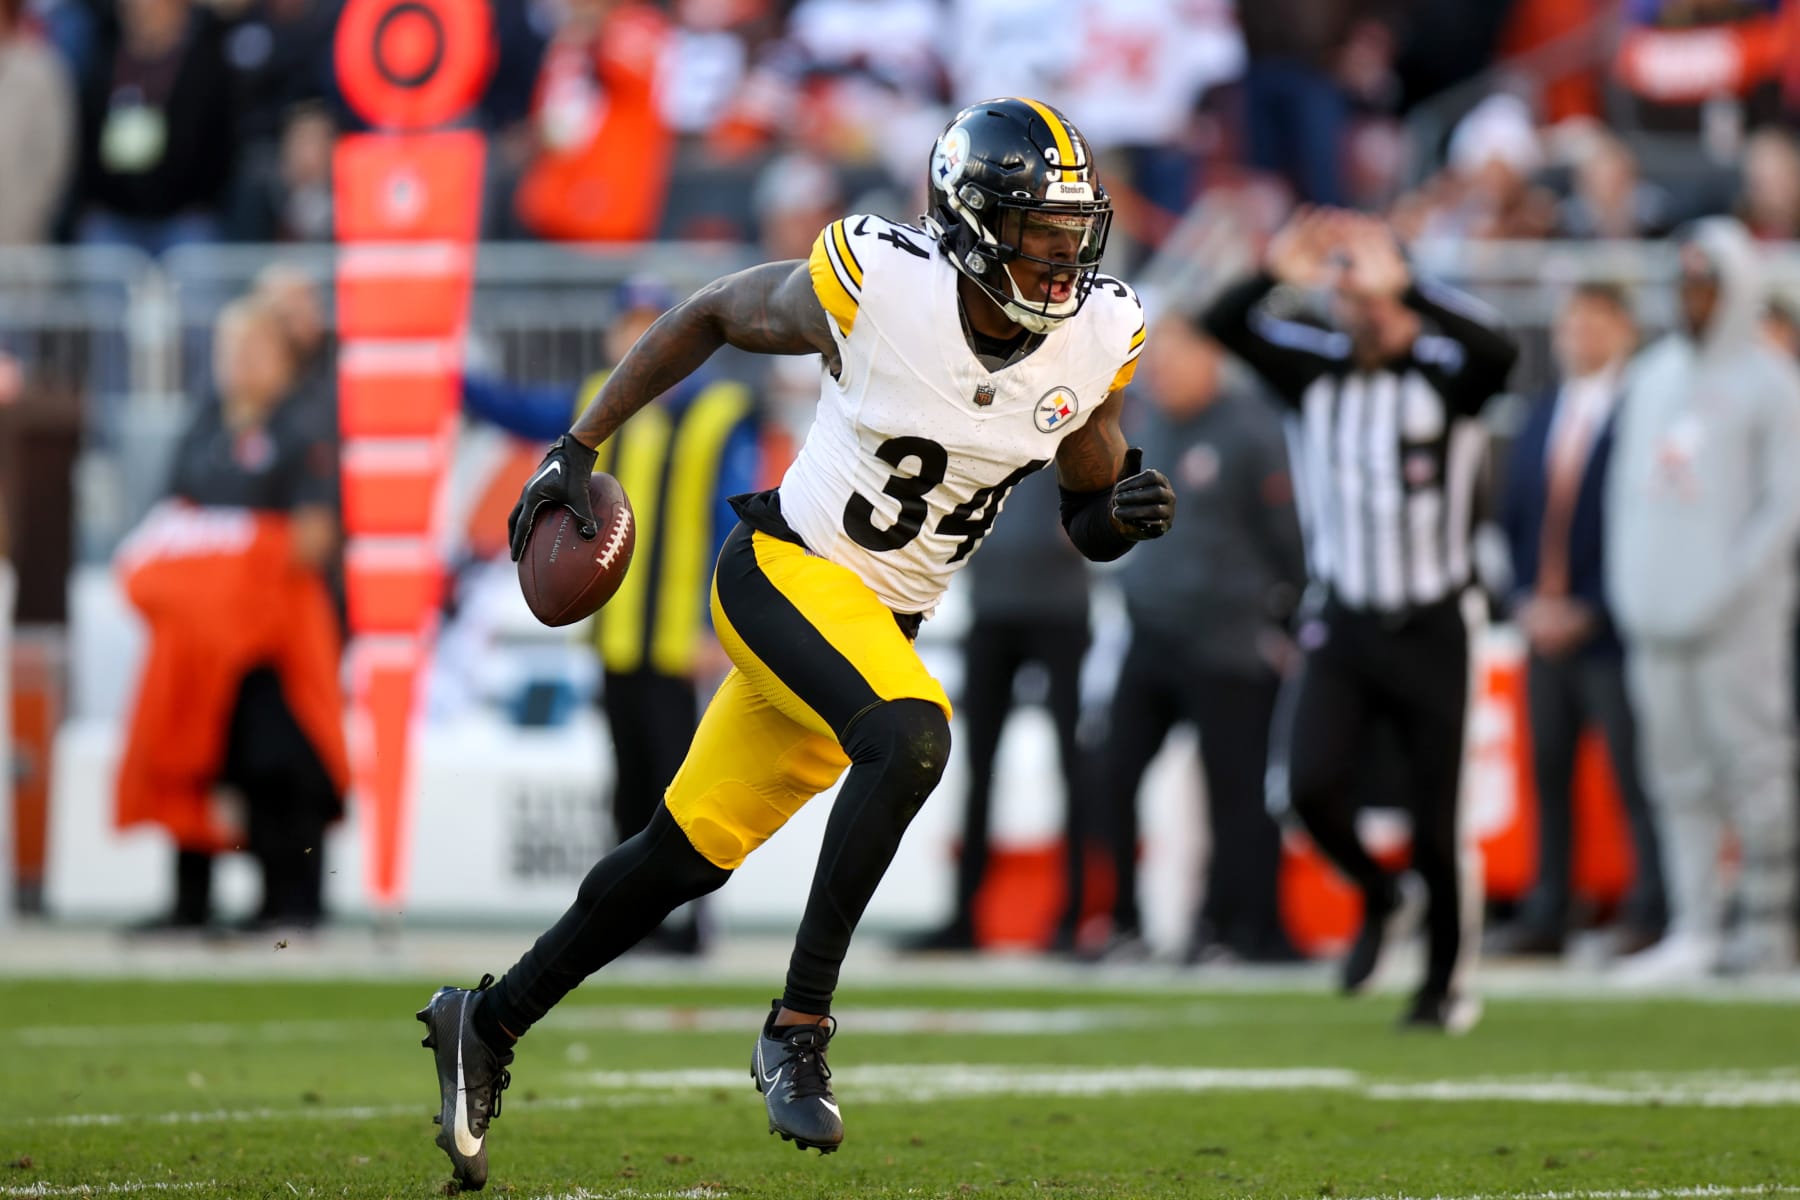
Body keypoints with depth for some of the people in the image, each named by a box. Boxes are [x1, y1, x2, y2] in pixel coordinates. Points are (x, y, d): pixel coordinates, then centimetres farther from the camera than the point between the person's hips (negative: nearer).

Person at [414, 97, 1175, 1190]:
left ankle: (488, 1026, 29)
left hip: (882, 625, 5)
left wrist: (1122, 513, -16)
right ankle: (798, 1029, -23)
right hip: (786, 570, -5)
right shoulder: (875, 284, -19)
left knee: (686, 856, 11)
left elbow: (1086, 512, 8)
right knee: (913, 737, -32)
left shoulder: (1100, 339, -6)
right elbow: (712, 316, -1)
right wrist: (578, 446, 0)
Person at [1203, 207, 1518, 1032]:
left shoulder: (1444, 378, -9)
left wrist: (1401, 287, -35)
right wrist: (1274, 275, -23)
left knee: (1434, 827, 2)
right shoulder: (1316, 372, 2)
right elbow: (1222, 327, -7)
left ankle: (1444, 980, 24)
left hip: (1428, 632, -2)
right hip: (1341, 625, 3)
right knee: (1309, 786, -17)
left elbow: (1496, 351, -32)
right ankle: (1373, 896, 14)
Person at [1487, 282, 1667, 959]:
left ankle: (1650, 916, -1)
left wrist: (1585, 610, -11)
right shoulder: (1541, 419, 14)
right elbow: (1513, 516, 18)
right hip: (1544, 625, 7)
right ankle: (1544, 919, 11)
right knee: (1548, 773, 7)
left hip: (1611, 630, -7)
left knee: (1635, 775, -4)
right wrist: (1526, 598, 4)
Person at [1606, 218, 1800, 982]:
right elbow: (1628, 483, 19)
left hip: (1735, 619, -6)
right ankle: (1692, 932, 8)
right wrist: (1628, 582, 7)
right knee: (1680, 775, 5)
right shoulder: (1654, 374, 16)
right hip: (1655, 616, 6)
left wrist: (1730, 587, -15)